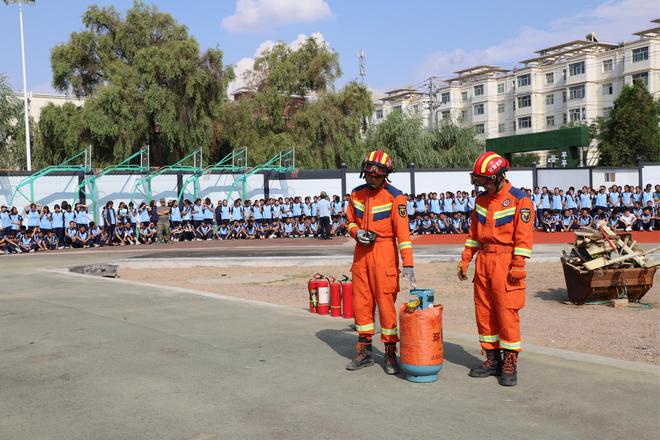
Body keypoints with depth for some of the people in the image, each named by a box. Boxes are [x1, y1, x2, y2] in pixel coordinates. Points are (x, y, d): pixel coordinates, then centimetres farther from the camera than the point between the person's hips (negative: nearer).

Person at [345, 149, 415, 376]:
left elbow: (402, 231, -17)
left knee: (386, 301, -5)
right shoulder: (357, 194, 8)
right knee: (361, 301, 9)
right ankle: (364, 351, 20)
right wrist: (356, 232, -5)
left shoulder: (395, 197, -10)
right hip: (361, 252, 5)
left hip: (384, 252, -5)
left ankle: (390, 353, 6)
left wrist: (408, 263, -23)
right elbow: (350, 220, 19)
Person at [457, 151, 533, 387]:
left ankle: (509, 363, 4)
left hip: (505, 261, -7)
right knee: (484, 311, 9)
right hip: (483, 261, 7)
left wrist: (518, 265, -17)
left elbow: (523, 235, -12)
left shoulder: (520, 200, -7)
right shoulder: (481, 199, 14)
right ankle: (492, 358, 19)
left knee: (507, 312, -5)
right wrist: (465, 259, 12)